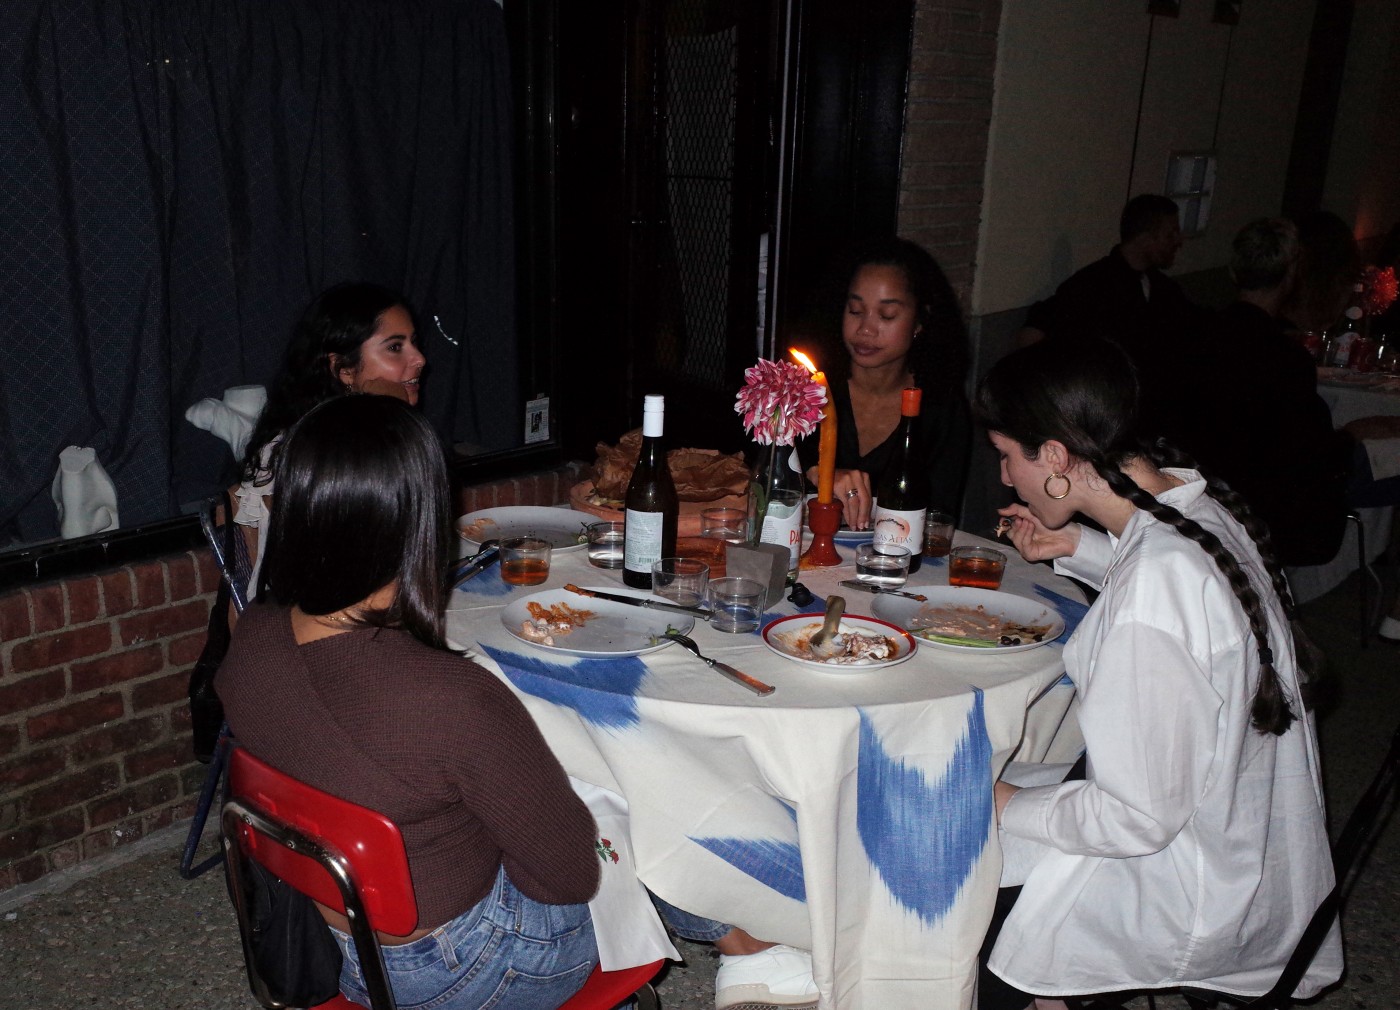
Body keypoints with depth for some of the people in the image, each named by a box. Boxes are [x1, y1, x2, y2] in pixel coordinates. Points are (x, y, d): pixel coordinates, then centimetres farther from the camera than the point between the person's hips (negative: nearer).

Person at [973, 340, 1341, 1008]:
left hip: (1195, 896, -8)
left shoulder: (1152, 591, -33)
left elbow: (1138, 819, -27)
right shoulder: (1194, 496, -6)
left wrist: (1009, 806, -12)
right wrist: (1076, 549, 11)